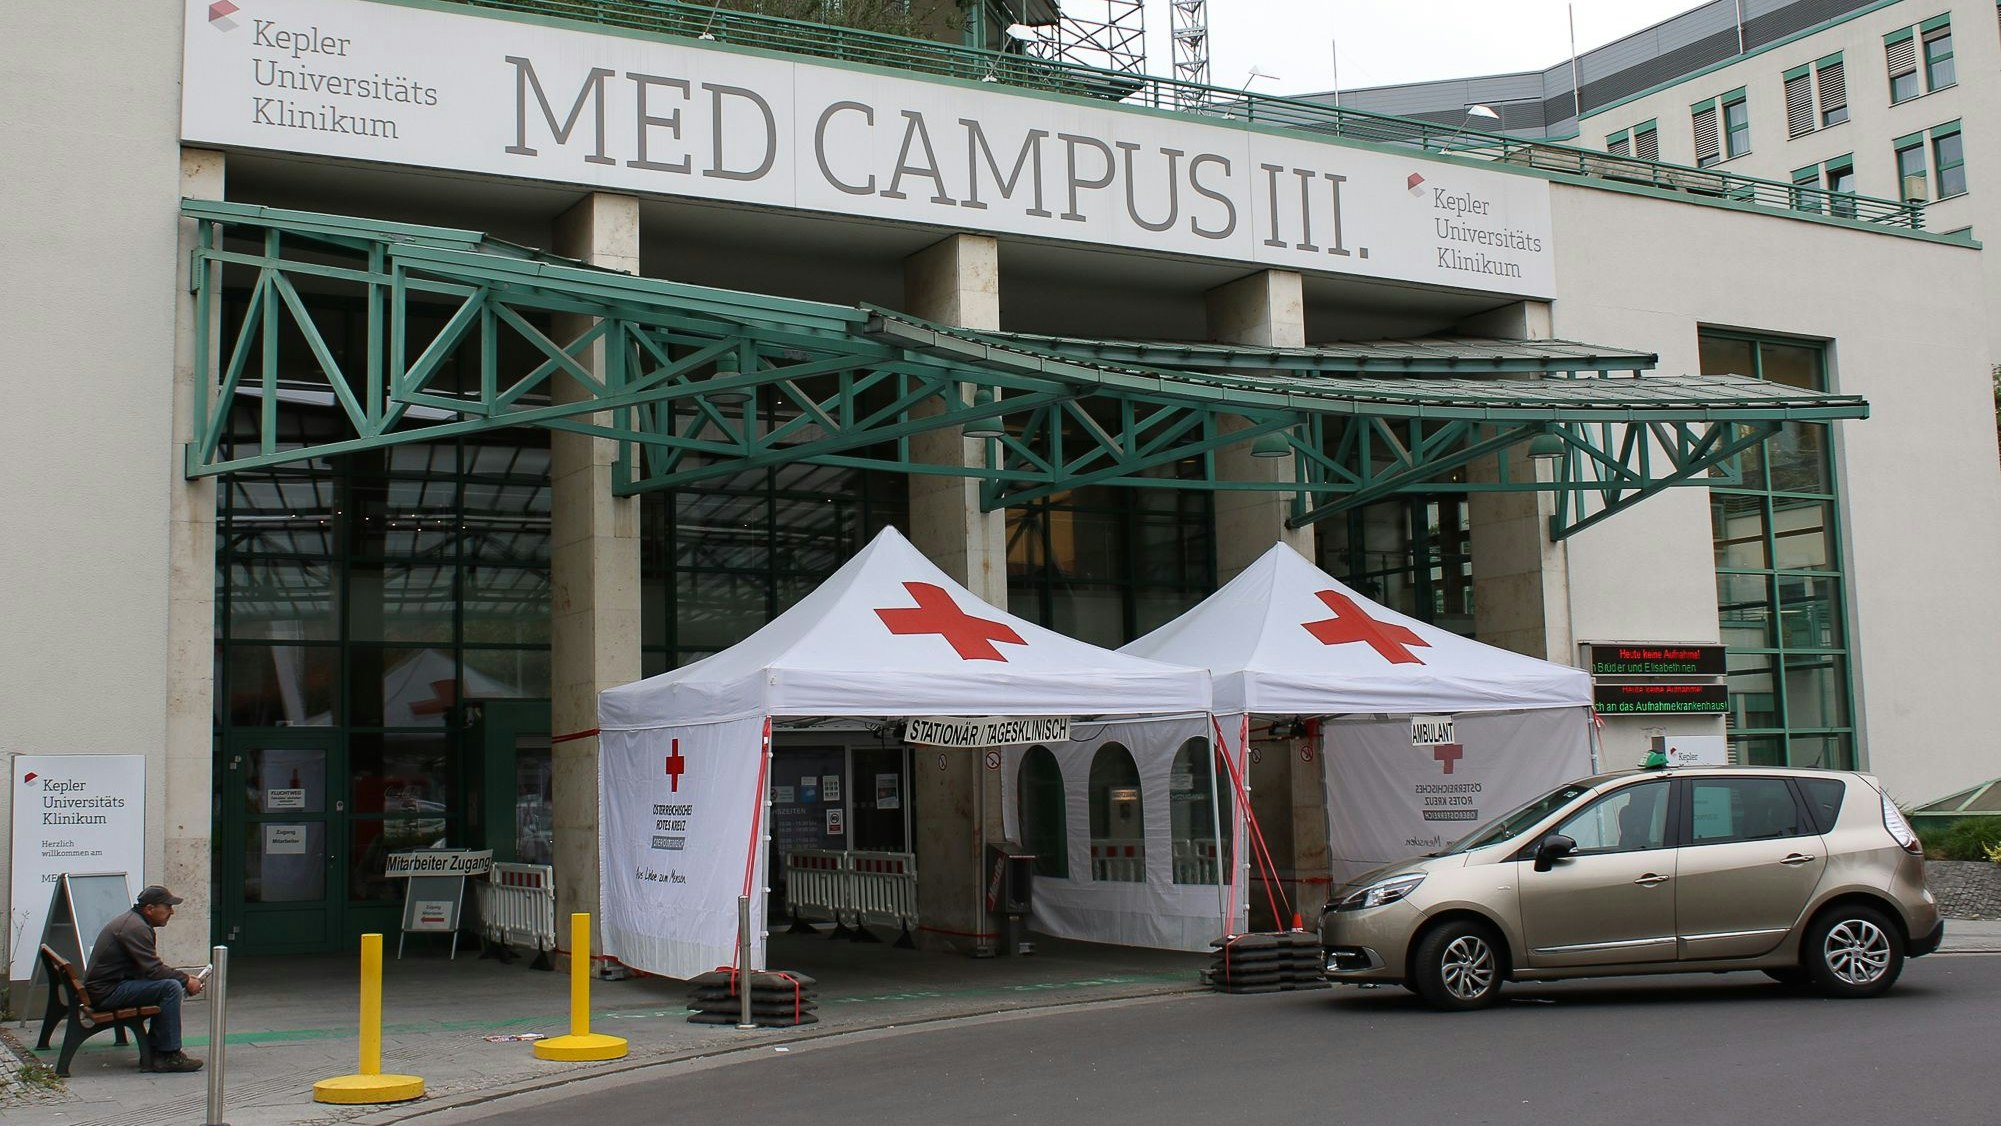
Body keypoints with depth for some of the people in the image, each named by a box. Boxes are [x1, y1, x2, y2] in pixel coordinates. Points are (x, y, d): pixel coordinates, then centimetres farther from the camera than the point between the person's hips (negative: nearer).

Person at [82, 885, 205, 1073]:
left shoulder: (133, 921, 17)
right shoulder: (136, 928, -18)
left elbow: (151, 967, 21)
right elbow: (153, 970, -23)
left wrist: (185, 978, 10)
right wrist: (186, 981, -11)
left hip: (104, 988, 11)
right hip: (107, 992, -11)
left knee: (170, 983, 13)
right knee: (171, 988, -21)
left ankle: (155, 1051, 10)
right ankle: (168, 1056, -17)